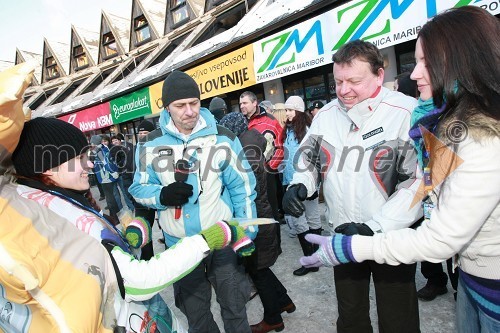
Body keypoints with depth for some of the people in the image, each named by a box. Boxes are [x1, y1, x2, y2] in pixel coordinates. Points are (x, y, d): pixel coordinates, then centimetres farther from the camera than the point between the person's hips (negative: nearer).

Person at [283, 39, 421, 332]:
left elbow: (419, 184, -21)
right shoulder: (326, 115, -1)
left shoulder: (408, 114, -18)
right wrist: (299, 185, -9)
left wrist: (374, 228, -26)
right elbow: (309, 159, 10)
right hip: (343, 235, 4)